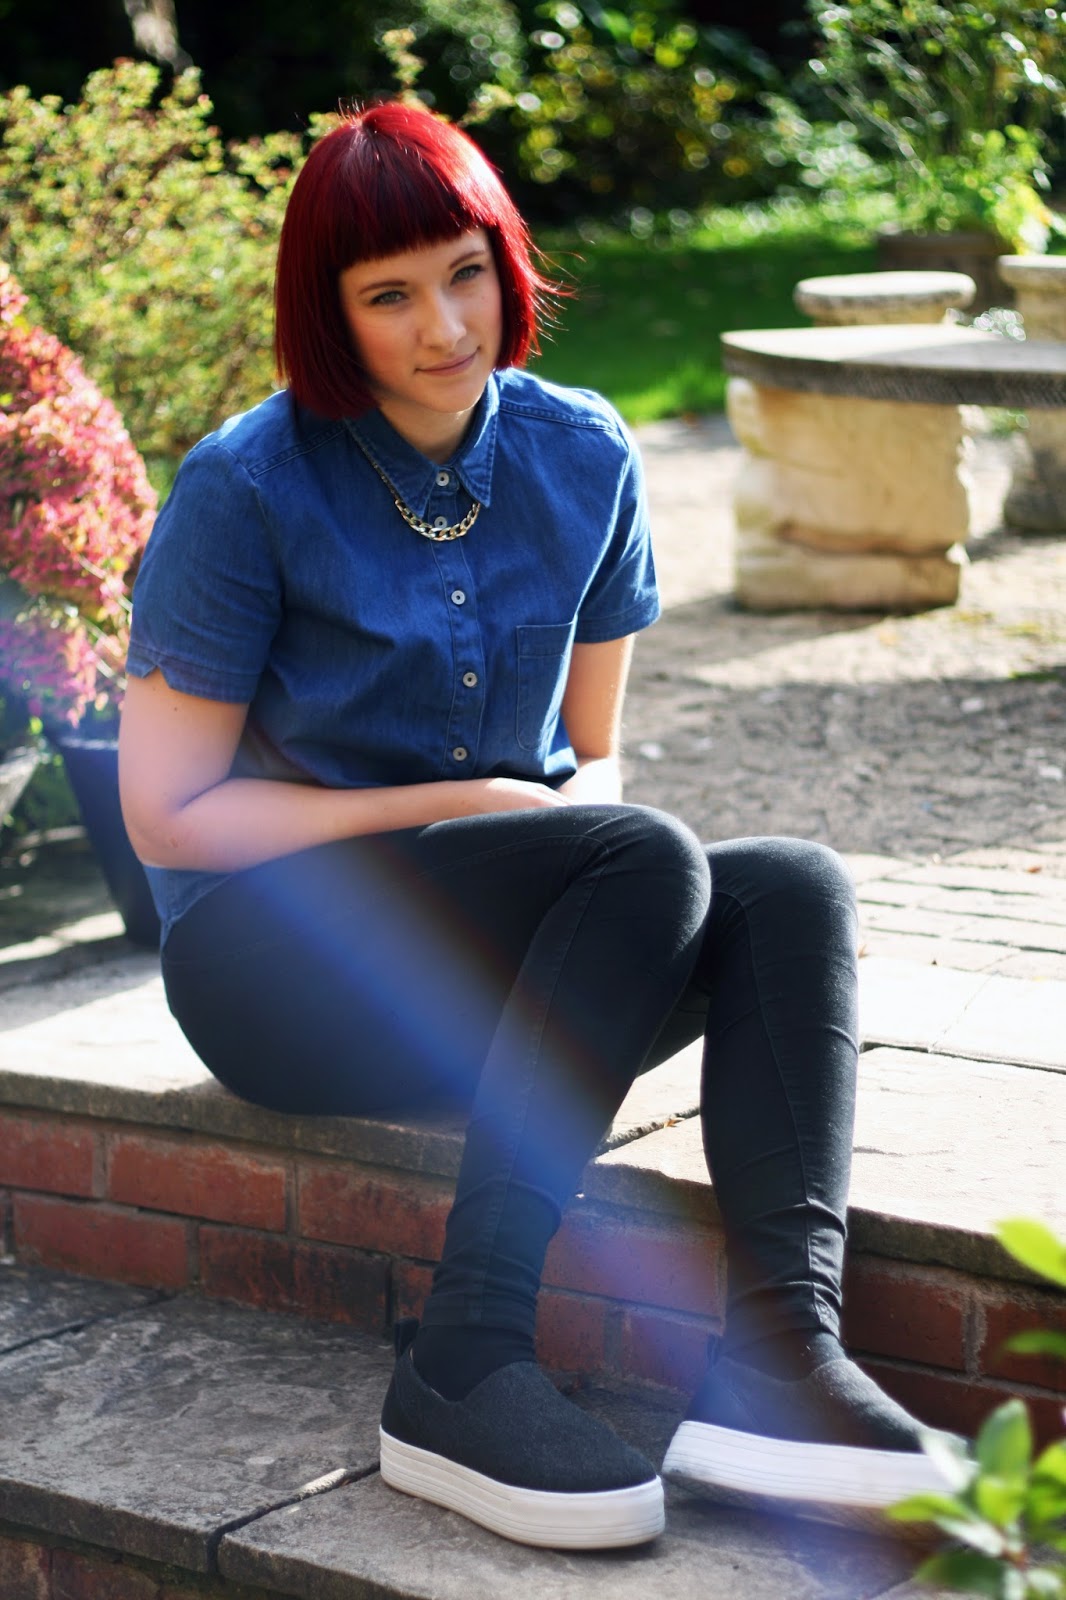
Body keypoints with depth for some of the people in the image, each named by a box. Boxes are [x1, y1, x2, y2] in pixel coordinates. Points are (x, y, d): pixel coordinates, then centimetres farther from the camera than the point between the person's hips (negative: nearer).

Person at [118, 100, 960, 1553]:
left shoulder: (581, 460, 5)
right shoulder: (248, 488, -9)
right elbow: (168, 818, -9)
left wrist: (577, 805, -12)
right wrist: (462, 805, -15)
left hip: (510, 945, 5)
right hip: (274, 954, -5)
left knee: (794, 889, -23)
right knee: (650, 860, -31)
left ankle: (774, 1352, -37)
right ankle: (463, 1367, -36)